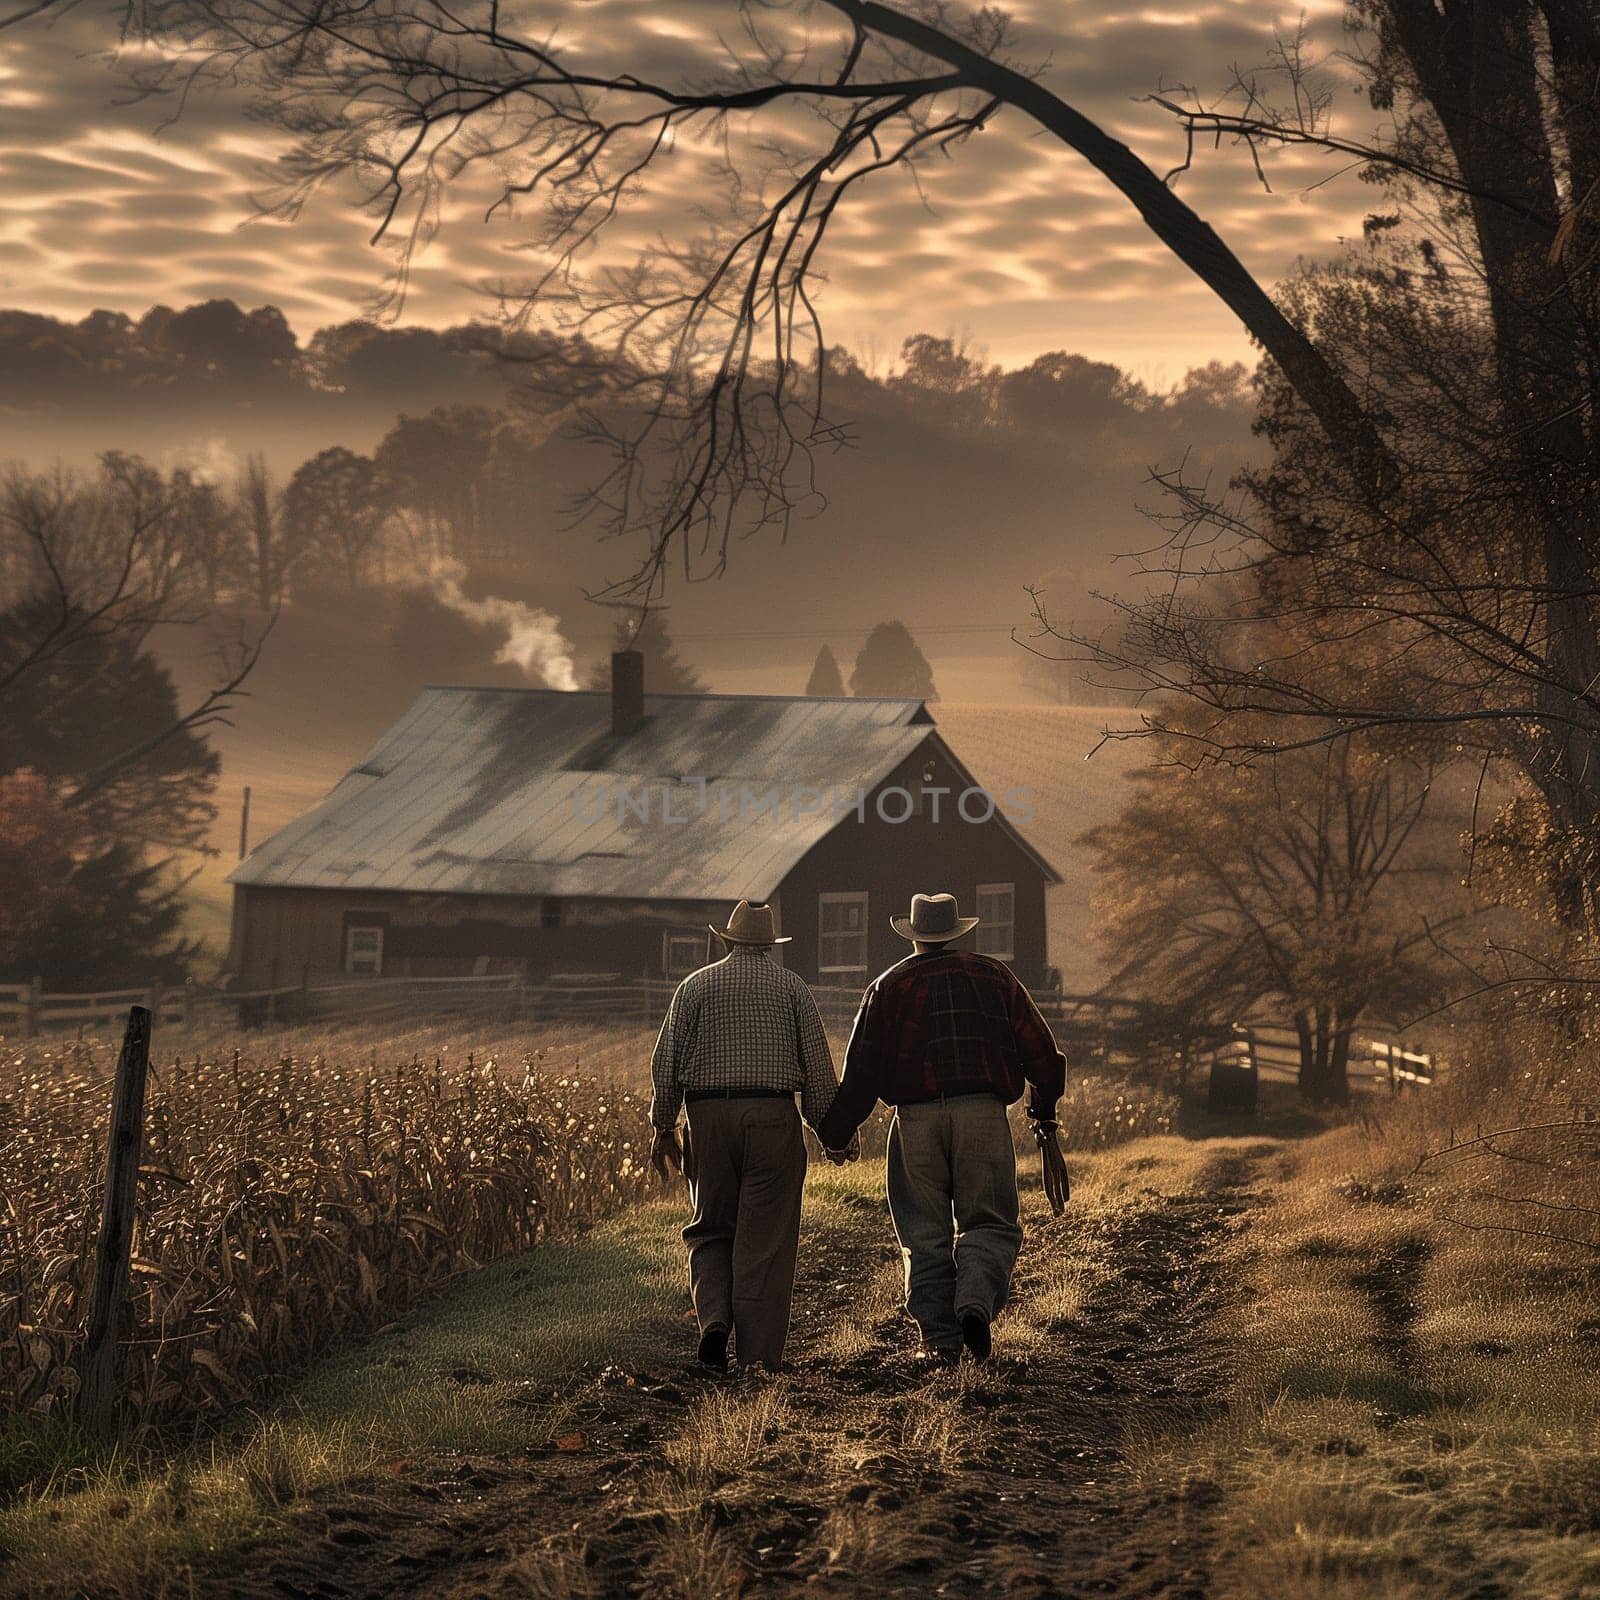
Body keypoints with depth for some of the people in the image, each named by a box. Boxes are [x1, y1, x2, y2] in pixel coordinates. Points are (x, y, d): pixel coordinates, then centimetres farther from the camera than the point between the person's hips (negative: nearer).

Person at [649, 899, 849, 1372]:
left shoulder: (696, 986, 8)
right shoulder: (792, 987, 7)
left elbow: (665, 1061, 5)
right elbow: (818, 1066, 3)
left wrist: (663, 1127, 13)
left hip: (709, 1116, 1)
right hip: (773, 1117, -1)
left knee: (710, 1230, 14)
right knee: (765, 1239, 1)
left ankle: (714, 1319, -9)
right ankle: (759, 1355, -1)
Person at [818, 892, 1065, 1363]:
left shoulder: (888, 987, 10)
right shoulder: (993, 976, 13)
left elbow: (862, 1072, 5)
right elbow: (1040, 1049, 12)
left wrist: (835, 1135, 12)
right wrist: (1045, 1111, 26)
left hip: (916, 1120, 0)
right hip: (983, 1112, 0)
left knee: (926, 1235, 6)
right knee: (988, 1223, 6)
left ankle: (939, 1338, 1)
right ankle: (975, 1302, -19)